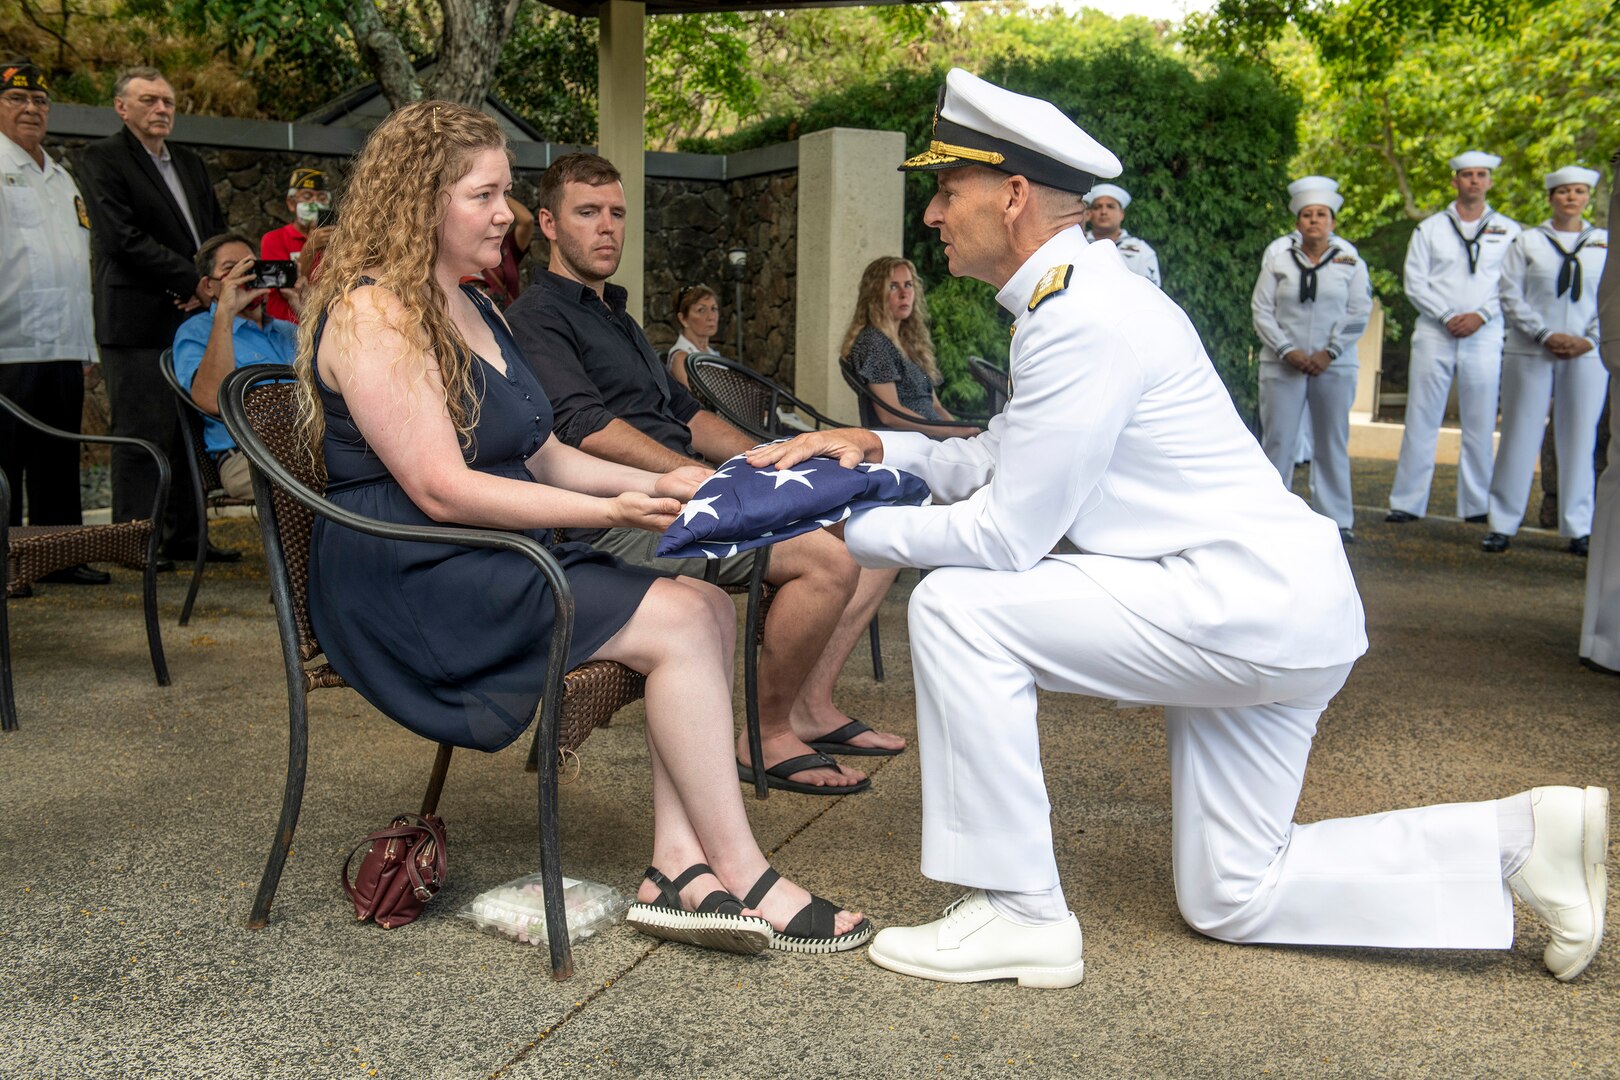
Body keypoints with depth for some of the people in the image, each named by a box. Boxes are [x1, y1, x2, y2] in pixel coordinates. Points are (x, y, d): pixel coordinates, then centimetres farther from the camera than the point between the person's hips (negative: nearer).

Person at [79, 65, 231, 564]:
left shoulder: (191, 164, 20)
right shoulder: (104, 157, -3)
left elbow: (217, 234, 18)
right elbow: (123, 239, -13)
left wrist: (207, 287, -2)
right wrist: (194, 280, -14)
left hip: (193, 317, 7)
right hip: (139, 323, -7)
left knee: (190, 435, 8)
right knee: (142, 438, -5)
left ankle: (184, 536, 15)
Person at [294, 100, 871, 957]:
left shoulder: (474, 309, 20)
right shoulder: (372, 314, -11)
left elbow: (539, 456, 20)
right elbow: (441, 490, -19)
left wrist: (653, 484, 4)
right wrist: (608, 512, -20)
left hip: (494, 561, 9)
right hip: (410, 579, -9)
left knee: (710, 607, -10)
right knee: (677, 622, -20)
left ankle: (680, 868, -17)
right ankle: (742, 878, -11)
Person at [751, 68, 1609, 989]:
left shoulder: (1081, 318, -20)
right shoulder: (1079, 297, 12)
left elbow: (1004, 537, -19)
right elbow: (1002, 463, 18)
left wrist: (851, 528, -9)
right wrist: (880, 449, 5)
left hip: (1246, 603, -10)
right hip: (1274, 608, 10)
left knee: (958, 607, -16)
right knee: (1233, 900, 17)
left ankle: (1019, 913, -8)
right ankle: (1523, 838, 19)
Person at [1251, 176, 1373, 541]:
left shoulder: (1349, 258, 3)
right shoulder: (1277, 254, 2)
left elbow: (1358, 312, 1)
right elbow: (1262, 310, 1)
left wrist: (1330, 352, -8)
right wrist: (1287, 351, -9)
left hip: (1334, 366, 1)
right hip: (1282, 365, 0)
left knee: (1332, 443, 6)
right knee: (1278, 441, -1)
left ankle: (1336, 520, 14)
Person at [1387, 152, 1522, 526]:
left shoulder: (1507, 231, 10)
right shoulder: (1430, 228, 9)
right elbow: (1414, 283, 3)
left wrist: (1481, 315, -11)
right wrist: (1446, 316, -9)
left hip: (1484, 337, 0)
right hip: (1434, 335, 0)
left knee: (1480, 425, 2)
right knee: (1421, 421, -1)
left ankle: (1477, 505, 9)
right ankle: (1407, 503, 3)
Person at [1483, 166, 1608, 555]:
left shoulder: (1605, 244, 10)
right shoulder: (1528, 241, 5)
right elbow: (1511, 297, -1)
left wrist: (1589, 339, -7)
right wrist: (1545, 335, -11)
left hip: (1586, 355, 1)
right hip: (1530, 353, -1)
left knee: (1579, 438, 3)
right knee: (1520, 435, -1)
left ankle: (1579, 529, 10)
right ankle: (1502, 524, 5)